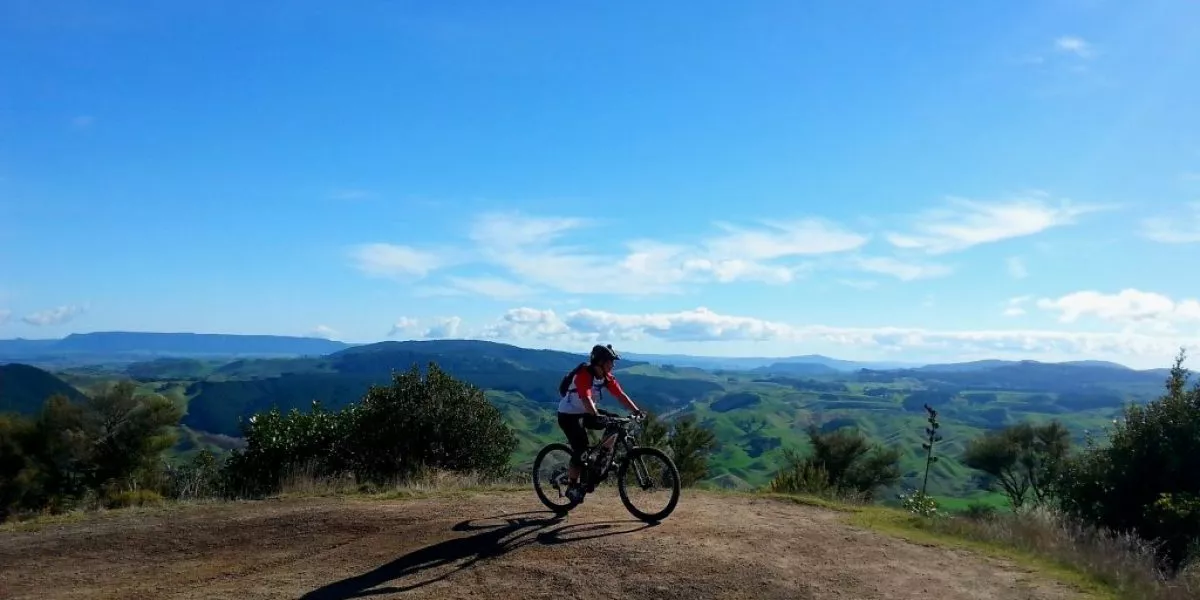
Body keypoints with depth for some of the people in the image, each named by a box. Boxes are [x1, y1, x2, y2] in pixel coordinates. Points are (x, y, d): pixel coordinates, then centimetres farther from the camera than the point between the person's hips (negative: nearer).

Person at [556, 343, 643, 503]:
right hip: (568, 415, -7)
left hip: (585, 412, 7)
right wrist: (596, 416, -55)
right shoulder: (584, 374, -28)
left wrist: (636, 411, -20)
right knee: (581, 449, -15)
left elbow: (621, 395, -8)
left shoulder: (607, 377, -5)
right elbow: (586, 399, -41)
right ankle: (572, 487, -1)